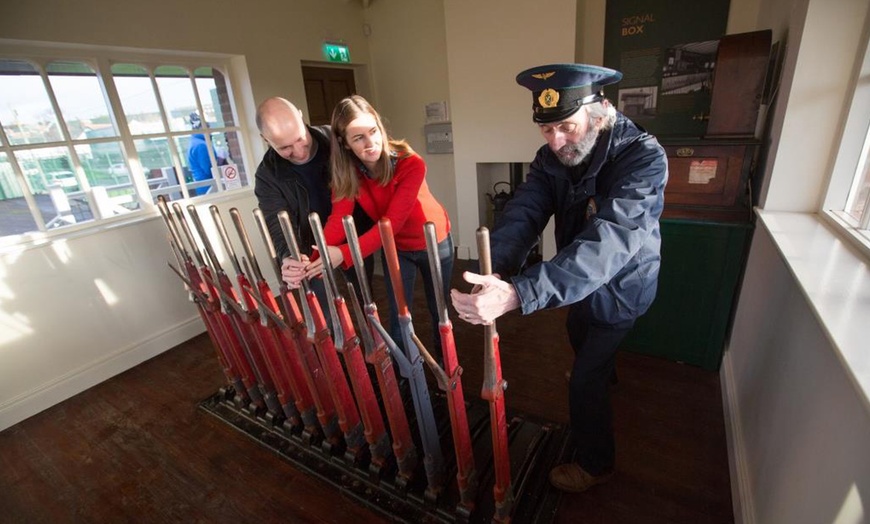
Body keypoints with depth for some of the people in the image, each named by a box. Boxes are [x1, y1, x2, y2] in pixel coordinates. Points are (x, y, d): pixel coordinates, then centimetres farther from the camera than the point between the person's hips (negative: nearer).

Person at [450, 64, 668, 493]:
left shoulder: (645, 158, -33)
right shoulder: (551, 157, -15)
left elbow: (608, 241, -48)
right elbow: (523, 213, -28)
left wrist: (517, 293, -60)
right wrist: (496, 271, -50)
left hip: (620, 287, -6)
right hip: (581, 282, 7)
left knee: (585, 380, 2)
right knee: (580, 340, 32)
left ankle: (595, 463, 32)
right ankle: (605, 372, 69)